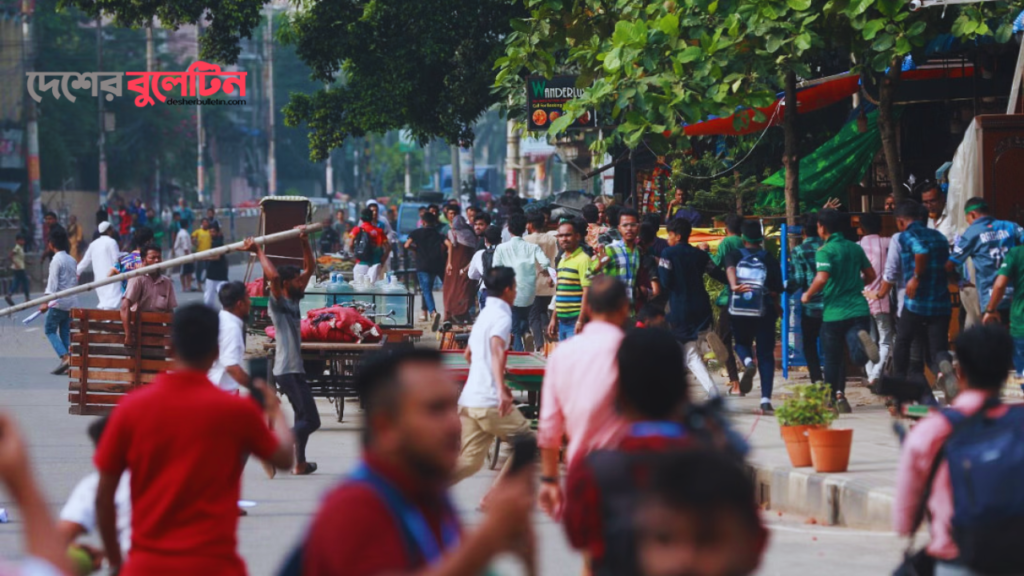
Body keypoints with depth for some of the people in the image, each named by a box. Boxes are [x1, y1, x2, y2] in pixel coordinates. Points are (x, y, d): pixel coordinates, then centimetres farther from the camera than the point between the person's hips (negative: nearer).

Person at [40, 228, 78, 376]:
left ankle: (65, 357, -15)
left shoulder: (56, 260, -12)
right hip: (72, 302, 7)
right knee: (66, 332, 10)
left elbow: (52, 283, -16)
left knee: (50, 330, 1)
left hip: (59, 302, -7)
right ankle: (69, 362, 1)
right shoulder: (72, 260, 11)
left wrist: (46, 302, -16)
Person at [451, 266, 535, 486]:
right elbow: (497, 351, -29)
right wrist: (501, 390, -41)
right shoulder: (502, 316, -10)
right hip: (490, 402, -8)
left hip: (469, 400, 8)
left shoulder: (484, 315, 18)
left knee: (470, 463, 5)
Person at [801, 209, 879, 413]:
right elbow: (870, 275, 18)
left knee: (832, 358, 12)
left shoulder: (824, 251, -7)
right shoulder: (855, 248, 11)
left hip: (834, 312, -3)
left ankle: (835, 397, 15)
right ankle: (860, 340, -41)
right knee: (859, 357, -10)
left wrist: (808, 295, -4)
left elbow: (822, 278, -21)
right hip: (858, 308, 3)